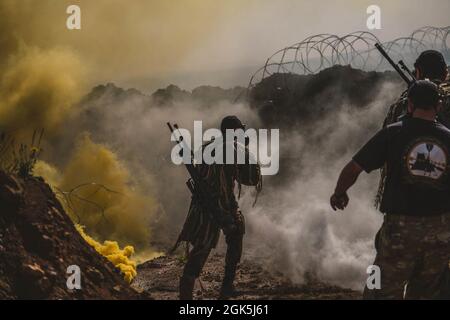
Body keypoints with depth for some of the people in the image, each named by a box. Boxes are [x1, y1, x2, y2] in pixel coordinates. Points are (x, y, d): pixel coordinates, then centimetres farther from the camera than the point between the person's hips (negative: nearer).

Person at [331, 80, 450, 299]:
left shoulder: (393, 133, -5)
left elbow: (353, 168, -4)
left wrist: (339, 193, 14)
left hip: (400, 228, -3)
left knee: (383, 292, 4)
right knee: (426, 294, 17)